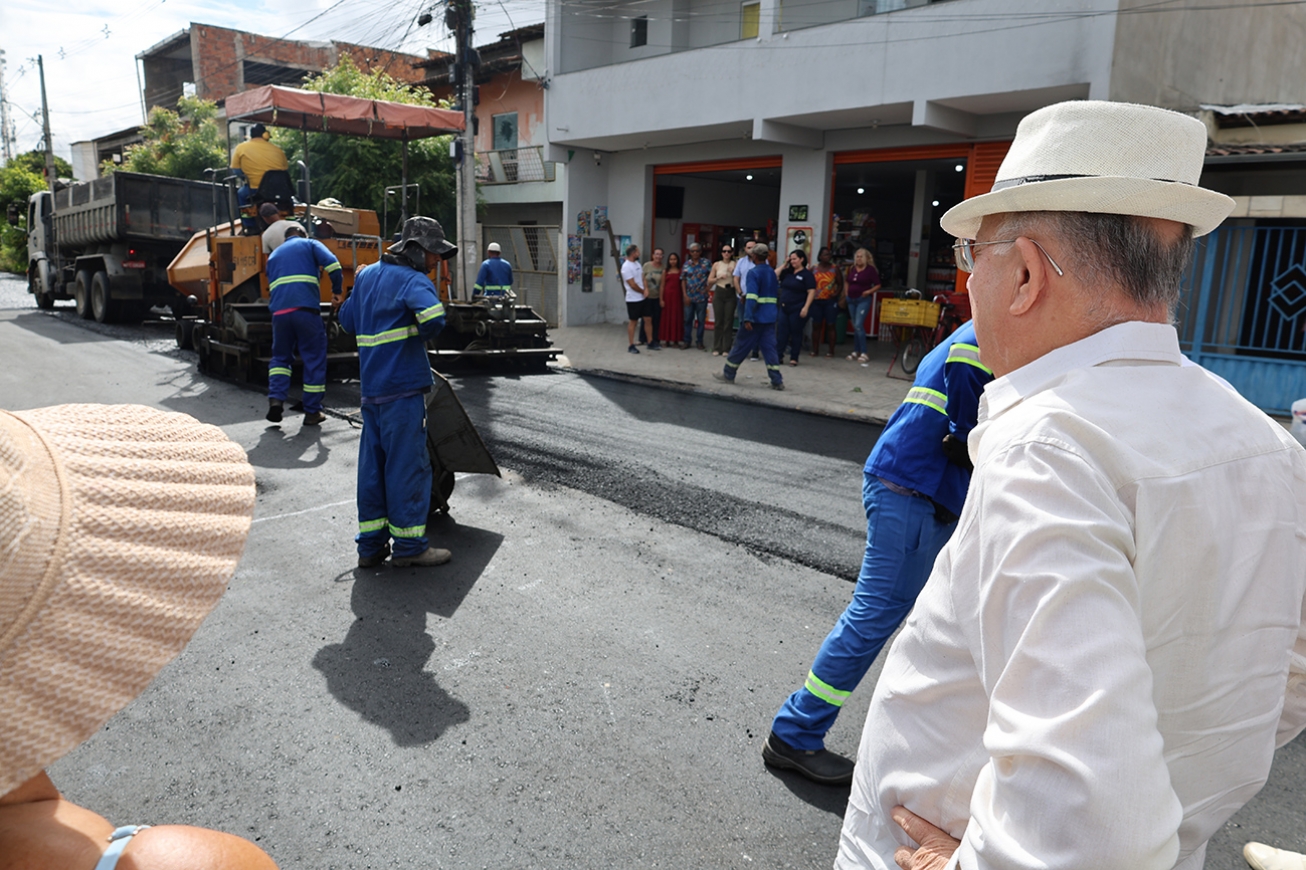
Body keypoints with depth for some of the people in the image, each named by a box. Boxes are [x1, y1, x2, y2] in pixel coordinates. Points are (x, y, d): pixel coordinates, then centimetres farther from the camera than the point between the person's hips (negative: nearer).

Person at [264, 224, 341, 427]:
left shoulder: (274, 255, 27)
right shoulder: (309, 244, 14)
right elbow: (332, 264, -3)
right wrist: (336, 290, 7)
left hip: (279, 311, 4)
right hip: (306, 309, -4)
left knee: (280, 356, 19)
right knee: (314, 359, 5)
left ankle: (276, 398, -1)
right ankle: (312, 412, 7)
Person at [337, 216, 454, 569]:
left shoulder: (367, 276, 17)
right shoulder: (413, 280, -10)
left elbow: (348, 320, 25)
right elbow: (434, 316, -28)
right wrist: (420, 337, -8)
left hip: (371, 387, 8)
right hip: (403, 386, -8)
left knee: (372, 463, 11)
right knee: (408, 464, -1)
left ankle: (371, 544, 18)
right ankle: (409, 545, 6)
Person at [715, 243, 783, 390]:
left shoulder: (753, 273, -10)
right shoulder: (772, 273, 13)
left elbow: (751, 297, -19)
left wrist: (748, 318, -23)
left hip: (755, 317, -6)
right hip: (770, 317, 6)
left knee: (741, 345, 6)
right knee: (769, 348, 5)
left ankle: (728, 374, 19)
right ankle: (777, 381, -1)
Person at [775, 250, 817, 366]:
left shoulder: (807, 274, -6)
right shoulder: (788, 272, 11)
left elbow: (811, 292, -11)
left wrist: (806, 308, -20)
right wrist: (784, 265, 5)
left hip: (798, 309, -6)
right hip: (784, 308, 6)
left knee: (796, 333, 2)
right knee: (781, 332, 2)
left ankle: (794, 358, 9)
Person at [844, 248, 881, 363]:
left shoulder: (870, 270, -7)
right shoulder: (852, 269, 9)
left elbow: (877, 285, -4)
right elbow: (846, 281, 24)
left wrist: (869, 291, -19)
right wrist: (846, 293, 12)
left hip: (864, 300, -6)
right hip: (851, 300, 6)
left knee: (859, 325, -16)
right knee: (855, 326, 11)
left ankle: (864, 353, -13)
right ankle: (855, 351, 18)